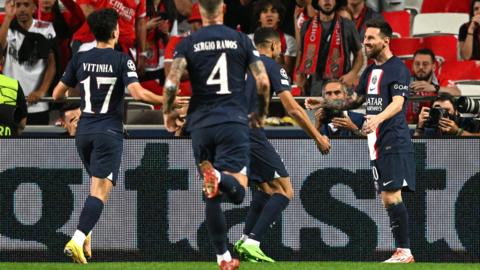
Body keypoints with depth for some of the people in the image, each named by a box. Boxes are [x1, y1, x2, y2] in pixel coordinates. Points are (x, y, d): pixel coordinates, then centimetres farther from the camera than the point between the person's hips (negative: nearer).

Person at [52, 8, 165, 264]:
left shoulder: (79, 59, 5)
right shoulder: (122, 60, -7)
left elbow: (57, 94, 11)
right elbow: (138, 93, -18)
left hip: (84, 129, 5)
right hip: (109, 131, -5)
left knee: (96, 183, 24)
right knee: (100, 191, -11)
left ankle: (85, 236, 14)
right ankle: (77, 240, -27)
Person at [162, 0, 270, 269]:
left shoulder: (188, 43, 5)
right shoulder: (241, 40, 6)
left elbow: (172, 83, -7)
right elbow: (263, 81, 1)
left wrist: (168, 112, 11)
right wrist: (261, 113, 19)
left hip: (201, 124, 2)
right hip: (234, 122, -2)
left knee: (212, 197, 12)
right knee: (237, 191, -9)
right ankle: (219, 177, -43)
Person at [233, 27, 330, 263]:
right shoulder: (271, 66, -1)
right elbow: (292, 108, -5)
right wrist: (318, 137, 1)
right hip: (250, 135, -8)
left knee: (266, 189, 23)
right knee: (284, 192, -4)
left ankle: (245, 241, 13)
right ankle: (251, 243, -18)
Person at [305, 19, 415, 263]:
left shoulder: (398, 69, -8)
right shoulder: (370, 71, 19)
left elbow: (397, 103, -21)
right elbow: (355, 101, 31)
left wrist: (379, 118, -39)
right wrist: (324, 103, 23)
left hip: (394, 142, -9)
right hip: (377, 144, 9)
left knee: (392, 196, -16)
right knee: (386, 199, 7)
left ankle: (404, 251, -15)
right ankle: (402, 252, 10)